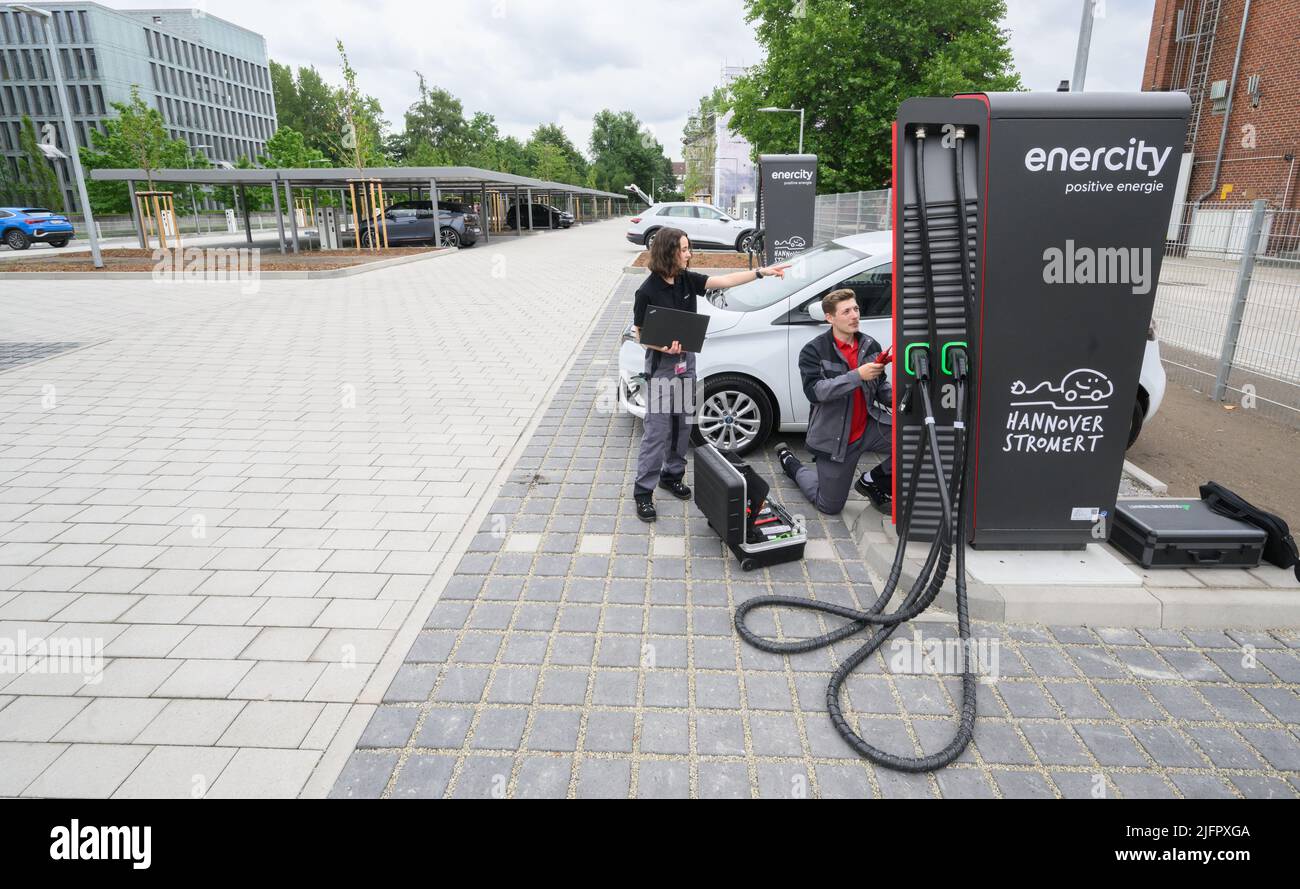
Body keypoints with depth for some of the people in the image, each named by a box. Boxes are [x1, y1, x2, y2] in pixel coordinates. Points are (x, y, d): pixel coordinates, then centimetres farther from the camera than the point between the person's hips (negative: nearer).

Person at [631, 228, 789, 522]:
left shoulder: (687, 280, 1)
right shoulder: (647, 291, -16)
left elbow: (725, 280, -1)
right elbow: (640, 334, -10)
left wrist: (763, 272, -8)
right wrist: (663, 348, -28)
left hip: (686, 361, 7)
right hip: (661, 365, -6)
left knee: (683, 425, 14)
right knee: (657, 431, -5)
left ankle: (672, 475, 32)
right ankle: (643, 492, 4)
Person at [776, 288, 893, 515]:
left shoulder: (870, 345, 1)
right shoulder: (814, 351, -12)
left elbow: (881, 384, 14)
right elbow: (814, 391, -25)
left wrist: (893, 396, -9)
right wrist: (857, 375, -31)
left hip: (868, 428, 4)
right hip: (834, 438, -4)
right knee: (829, 506, 8)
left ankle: (872, 482, 5)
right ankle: (789, 461, 35)